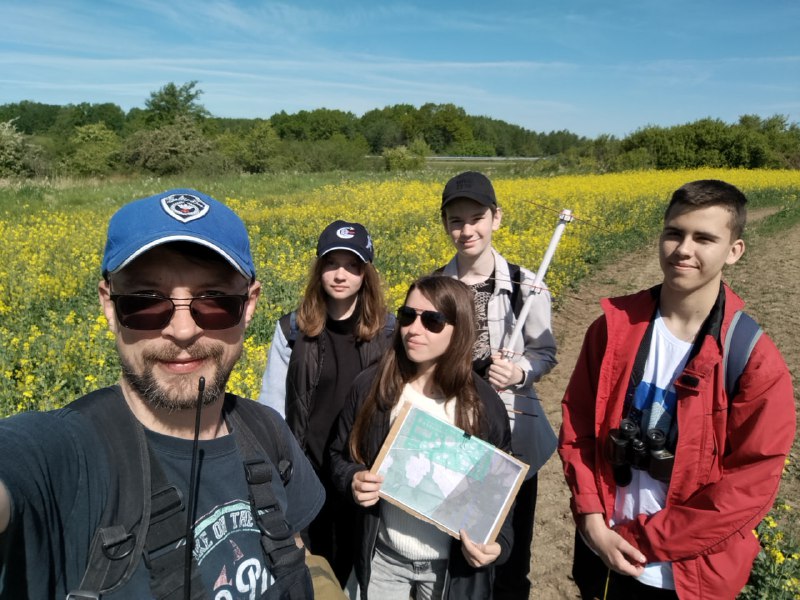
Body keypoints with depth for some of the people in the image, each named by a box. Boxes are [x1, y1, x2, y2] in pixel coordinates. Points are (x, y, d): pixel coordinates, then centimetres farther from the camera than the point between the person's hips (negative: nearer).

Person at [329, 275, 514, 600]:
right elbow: (339, 455, 2)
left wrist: (497, 544, -17)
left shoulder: (485, 404, -13)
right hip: (381, 557, 1)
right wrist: (351, 480, -19)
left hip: (452, 566, -1)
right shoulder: (370, 385, -12)